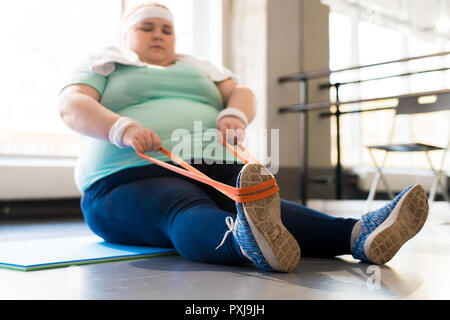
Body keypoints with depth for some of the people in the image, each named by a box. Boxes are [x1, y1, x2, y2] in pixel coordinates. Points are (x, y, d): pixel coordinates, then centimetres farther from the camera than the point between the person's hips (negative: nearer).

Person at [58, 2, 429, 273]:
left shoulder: (199, 67, 30)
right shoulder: (103, 65, 18)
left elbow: (242, 93, 15)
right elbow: (71, 106, -1)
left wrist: (235, 116, -12)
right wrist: (123, 129, -22)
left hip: (212, 171, 4)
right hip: (131, 177, -3)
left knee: (263, 205, -27)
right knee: (185, 211, -38)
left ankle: (360, 235, -52)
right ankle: (248, 243, -71)